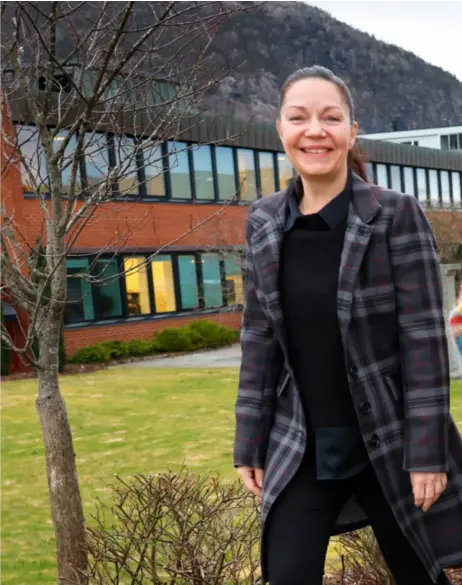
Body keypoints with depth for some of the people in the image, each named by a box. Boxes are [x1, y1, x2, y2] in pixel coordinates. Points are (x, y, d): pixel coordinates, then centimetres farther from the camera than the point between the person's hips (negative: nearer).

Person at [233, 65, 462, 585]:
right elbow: (258, 338, 5)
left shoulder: (397, 215, -10)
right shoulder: (264, 223, 2)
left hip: (389, 442, -2)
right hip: (300, 447, 3)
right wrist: (249, 442, 5)